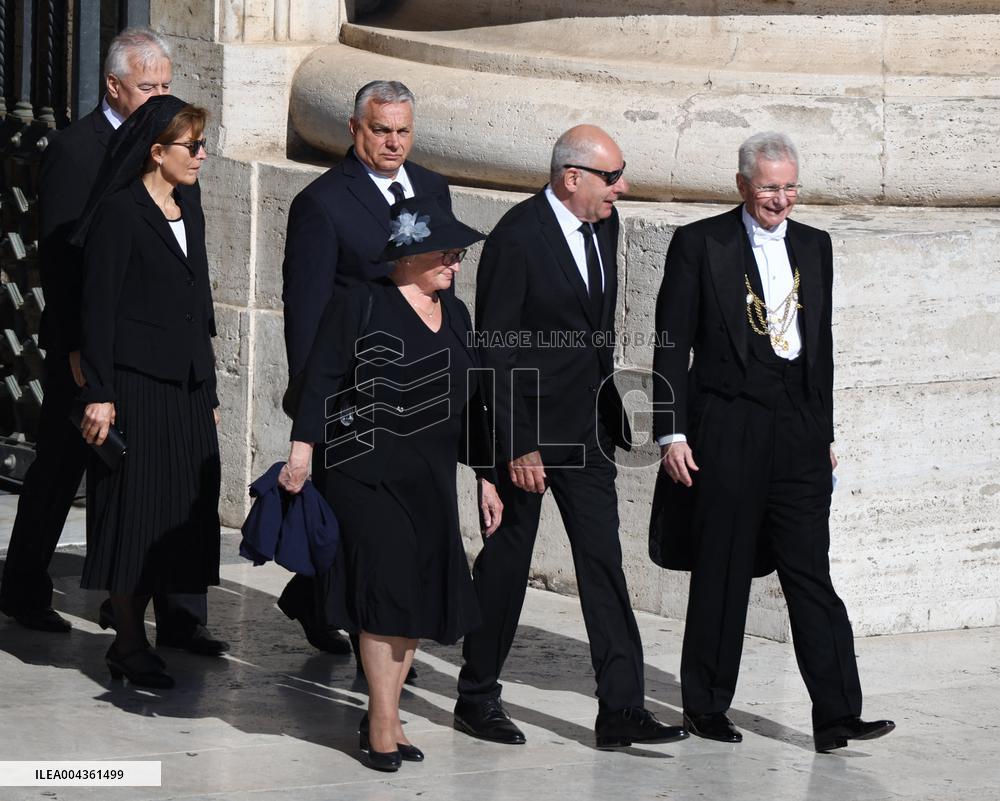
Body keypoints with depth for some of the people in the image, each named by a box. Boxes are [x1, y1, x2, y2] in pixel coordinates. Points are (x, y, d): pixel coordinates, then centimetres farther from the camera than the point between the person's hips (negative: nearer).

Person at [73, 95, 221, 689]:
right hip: (136, 384, -8)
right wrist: (99, 394, -17)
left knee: (182, 510, 6)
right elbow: (98, 308, -12)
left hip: (187, 386, 8)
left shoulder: (190, 214, 15)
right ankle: (130, 644, 3)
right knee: (136, 510, -4)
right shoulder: (120, 213, -9)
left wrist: (210, 392, 18)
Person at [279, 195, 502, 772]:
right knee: (387, 589, -8)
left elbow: (472, 402, 18)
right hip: (367, 472, -6)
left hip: (431, 480, 6)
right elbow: (323, 381, -9)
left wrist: (486, 476, 17)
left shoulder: (455, 314, 13)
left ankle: (385, 714, 16)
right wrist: (302, 453, -18)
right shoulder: (362, 304, -5)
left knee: (420, 593, 5)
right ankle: (383, 724, -1)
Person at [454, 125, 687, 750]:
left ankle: (621, 709, -2)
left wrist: (604, 400, 17)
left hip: (587, 428, 7)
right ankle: (478, 698, 20)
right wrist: (517, 445, -19)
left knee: (604, 562, 0)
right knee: (506, 561, 5)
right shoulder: (517, 237, -18)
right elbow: (495, 348, -17)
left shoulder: (603, 225, 5)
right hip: (526, 428, -6)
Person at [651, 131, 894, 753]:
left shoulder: (814, 246, 13)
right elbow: (672, 345, -2)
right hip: (728, 428, -4)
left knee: (811, 574, 0)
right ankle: (706, 707, 16)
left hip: (799, 432, 4)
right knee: (722, 575, 4)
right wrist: (672, 432, -7)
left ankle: (837, 716, -2)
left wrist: (824, 433, 16)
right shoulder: (700, 244, -1)